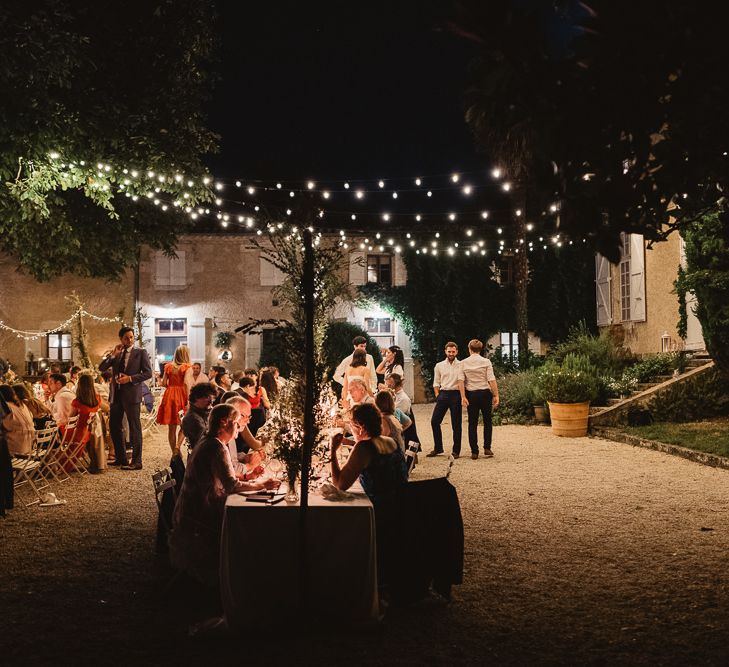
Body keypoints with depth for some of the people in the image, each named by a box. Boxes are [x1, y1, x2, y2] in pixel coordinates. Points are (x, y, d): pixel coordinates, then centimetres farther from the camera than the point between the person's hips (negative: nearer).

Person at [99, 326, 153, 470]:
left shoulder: (141, 353, -1)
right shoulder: (115, 354, 13)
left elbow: (148, 373, -6)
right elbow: (101, 368, 5)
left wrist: (130, 378, -16)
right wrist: (113, 354, -7)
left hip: (131, 394, -6)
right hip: (116, 394, 6)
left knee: (134, 428, -3)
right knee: (114, 427, 11)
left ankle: (136, 462, 0)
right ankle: (120, 458, 23)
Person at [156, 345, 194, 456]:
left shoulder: (168, 366, 7)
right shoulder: (187, 367, -5)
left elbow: (163, 383, 4)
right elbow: (187, 383, -16)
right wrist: (188, 400, -18)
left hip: (169, 396, 4)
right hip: (182, 396, -4)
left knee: (171, 427, 9)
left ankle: (174, 451, 15)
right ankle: (177, 446, -13)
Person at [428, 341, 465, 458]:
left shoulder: (460, 365, 1)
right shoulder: (439, 365, 10)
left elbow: (460, 380, -13)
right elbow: (436, 383, 14)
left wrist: (463, 397, -24)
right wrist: (438, 396, 2)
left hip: (456, 394, -3)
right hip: (443, 394, 4)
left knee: (456, 424, 1)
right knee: (434, 421, 0)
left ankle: (456, 451, 10)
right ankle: (438, 448, 13)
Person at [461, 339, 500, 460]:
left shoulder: (463, 363, 1)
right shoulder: (486, 362, -3)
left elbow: (461, 381, -5)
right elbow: (492, 380, -9)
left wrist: (463, 397, -3)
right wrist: (496, 395, -5)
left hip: (471, 394, 1)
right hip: (485, 393, -1)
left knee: (472, 423, 6)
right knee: (487, 421, 13)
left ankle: (474, 452, 5)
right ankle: (487, 448, 6)